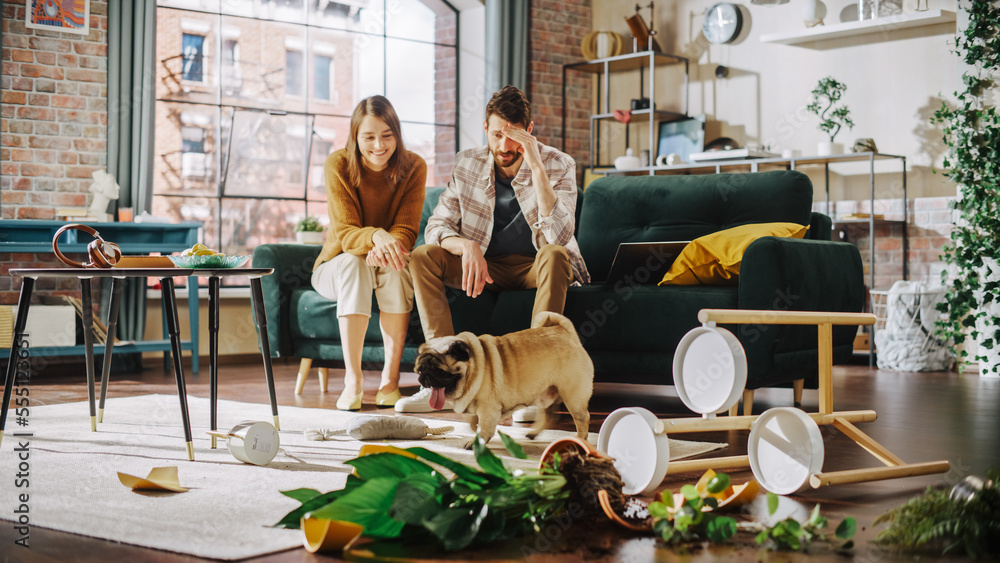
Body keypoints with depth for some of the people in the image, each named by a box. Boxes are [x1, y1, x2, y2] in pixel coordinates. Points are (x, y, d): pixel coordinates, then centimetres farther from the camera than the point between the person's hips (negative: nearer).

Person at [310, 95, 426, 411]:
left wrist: (386, 247, -41)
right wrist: (376, 236, -45)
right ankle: (352, 380, -38)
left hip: (390, 271, 1)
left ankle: (391, 378, -32)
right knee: (354, 262, -36)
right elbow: (345, 233, -21)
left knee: (395, 264, -34)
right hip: (336, 267, -1)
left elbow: (406, 231, -17)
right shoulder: (338, 166, -15)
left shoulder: (413, 168, -10)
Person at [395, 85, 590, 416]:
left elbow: (559, 236, -28)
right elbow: (436, 226, -5)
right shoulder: (467, 164, -4)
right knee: (423, 256, -20)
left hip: (534, 267, -3)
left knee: (554, 254, -37)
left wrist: (536, 167, -34)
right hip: (487, 267, 3)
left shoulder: (558, 165, -14)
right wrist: (467, 246, -27)